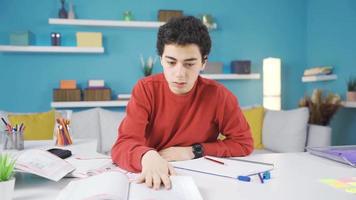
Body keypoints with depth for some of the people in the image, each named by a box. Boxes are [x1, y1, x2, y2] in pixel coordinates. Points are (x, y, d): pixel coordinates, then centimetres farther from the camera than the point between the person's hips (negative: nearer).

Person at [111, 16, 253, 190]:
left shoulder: (219, 95, -11)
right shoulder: (146, 89, -11)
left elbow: (244, 143, -3)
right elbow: (123, 145, -18)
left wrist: (193, 151, -13)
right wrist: (147, 156, -40)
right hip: (154, 179, 1)